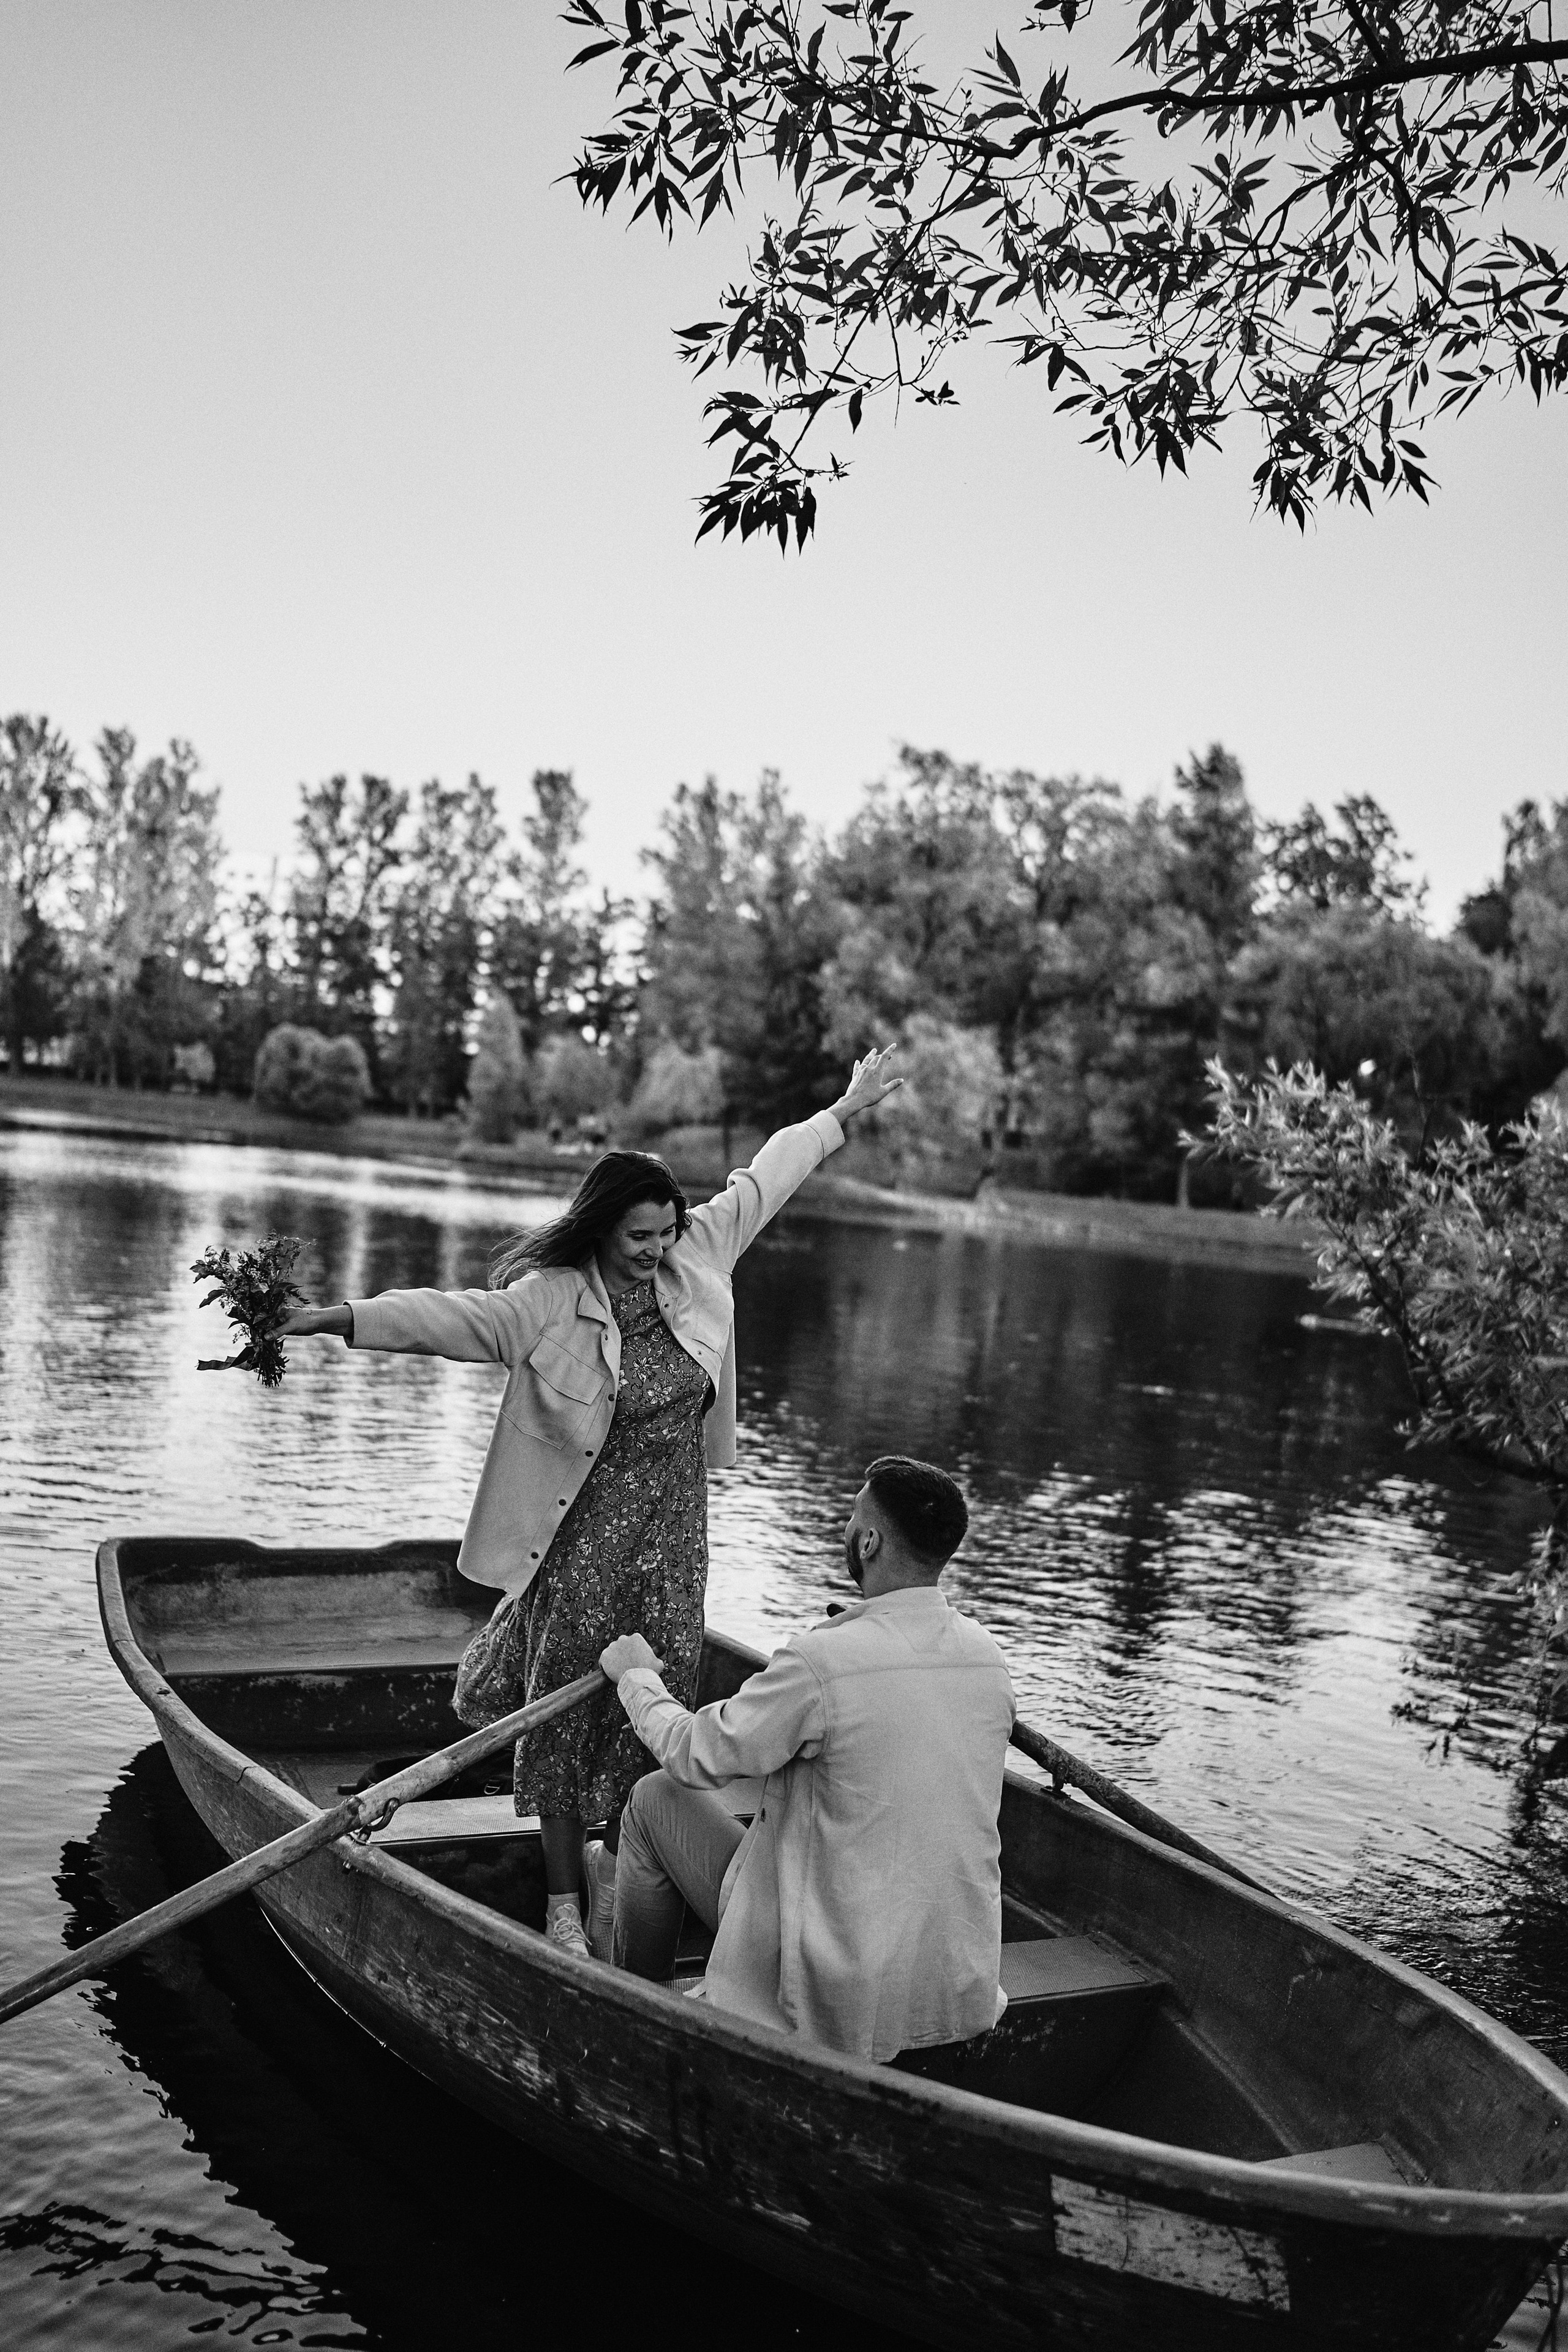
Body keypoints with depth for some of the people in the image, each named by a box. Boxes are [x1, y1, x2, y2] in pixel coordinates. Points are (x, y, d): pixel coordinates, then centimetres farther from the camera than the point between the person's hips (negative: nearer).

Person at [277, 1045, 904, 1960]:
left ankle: (617, 1856, 27)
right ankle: (563, 1894, 18)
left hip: (673, 1527, 5)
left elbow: (762, 1180, 10)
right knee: (567, 1703, 4)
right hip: (585, 1530, -4)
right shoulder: (549, 1300, -15)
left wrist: (846, 1112, 21)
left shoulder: (696, 1257, -1)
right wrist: (341, 1318, -40)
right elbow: (453, 1316, -26)